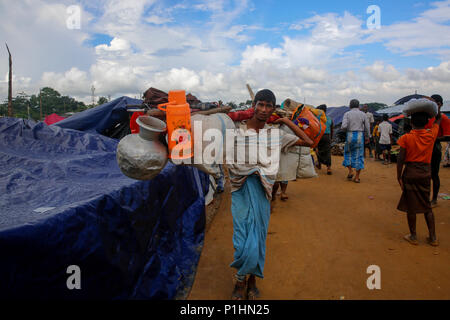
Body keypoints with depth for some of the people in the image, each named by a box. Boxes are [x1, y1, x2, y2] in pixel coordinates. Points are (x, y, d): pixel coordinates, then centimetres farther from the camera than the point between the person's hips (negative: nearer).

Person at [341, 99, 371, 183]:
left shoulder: (347, 114, -1)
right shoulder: (363, 114, 5)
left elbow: (344, 126, -13)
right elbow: (367, 127, 8)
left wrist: (342, 127, 10)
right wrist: (367, 137, 20)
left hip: (350, 135, -1)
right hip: (360, 135, 1)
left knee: (348, 153, 19)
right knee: (359, 156, 6)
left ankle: (350, 171, 6)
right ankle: (357, 177, 7)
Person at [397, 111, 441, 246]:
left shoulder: (406, 138, -10)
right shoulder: (431, 135, -1)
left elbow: (400, 160, -11)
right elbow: (438, 121, 20)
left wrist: (399, 177, -4)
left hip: (410, 173, -3)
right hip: (426, 173, 3)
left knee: (411, 206, 7)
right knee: (427, 206, 16)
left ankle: (413, 236, 16)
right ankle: (433, 237, 20)